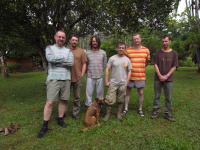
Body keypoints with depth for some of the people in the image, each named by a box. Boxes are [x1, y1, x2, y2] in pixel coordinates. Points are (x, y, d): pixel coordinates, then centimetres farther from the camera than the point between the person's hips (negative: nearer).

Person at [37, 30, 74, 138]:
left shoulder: (68, 51, 12)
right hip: (53, 79, -3)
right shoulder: (50, 48, 7)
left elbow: (71, 63, -7)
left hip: (66, 79, 3)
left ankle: (60, 119, 29)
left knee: (63, 100, 10)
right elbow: (50, 58, -16)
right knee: (50, 102, -4)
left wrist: (57, 61, -9)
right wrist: (64, 58, -6)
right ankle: (45, 126, 11)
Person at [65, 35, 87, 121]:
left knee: (77, 97, 9)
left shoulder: (81, 51, 6)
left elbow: (84, 64, 5)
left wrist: (82, 75, -3)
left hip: (78, 78, 0)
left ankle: (76, 114, 23)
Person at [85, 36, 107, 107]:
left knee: (100, 93, 8)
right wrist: (88, 72, 8)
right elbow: (85, 64, 9)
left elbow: (104, 64, 10)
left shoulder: (103, 53, 5)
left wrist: (100, 71, 9)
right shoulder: (87, 53, 3)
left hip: (100, 77, 1)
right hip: (90, 77, 0)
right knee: (89, 93, 3)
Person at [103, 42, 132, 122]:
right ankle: (107, 114, 16)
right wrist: (106, 81, -5)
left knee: (121, 100, 12)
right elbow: (107, 69, 0)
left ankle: (119, 114, 30)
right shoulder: (112, 58, 1)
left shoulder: (127, 60, 6)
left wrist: (127, 82, 1)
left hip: (123, 84, 2)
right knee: (109, 100, -2)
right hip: (113, 83, -2)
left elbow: (129, 71, 8)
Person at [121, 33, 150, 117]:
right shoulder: (128, 50, 0)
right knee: (127, 92, 7)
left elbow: (147, 61, 15)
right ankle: (126, 109, 22)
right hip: (129, 76, 0)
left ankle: (140, 109, 26)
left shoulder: (146, 50, 4)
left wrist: (140, 68, 5)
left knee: (141, 93, 9)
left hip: (141, 76, 1)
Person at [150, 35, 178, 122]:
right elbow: (155, 65, 0)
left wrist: (166, 76, -10)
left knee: (168, 97, 7)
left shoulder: (174, 53, 5)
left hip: (169, 79, 0)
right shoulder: (158, 52, 5)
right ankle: (156, 111, 19)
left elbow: (174, 67, 1)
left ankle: (168, 113, 19)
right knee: (157, 96, 7)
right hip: (158, 79, 0)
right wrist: (160, 76, -11)